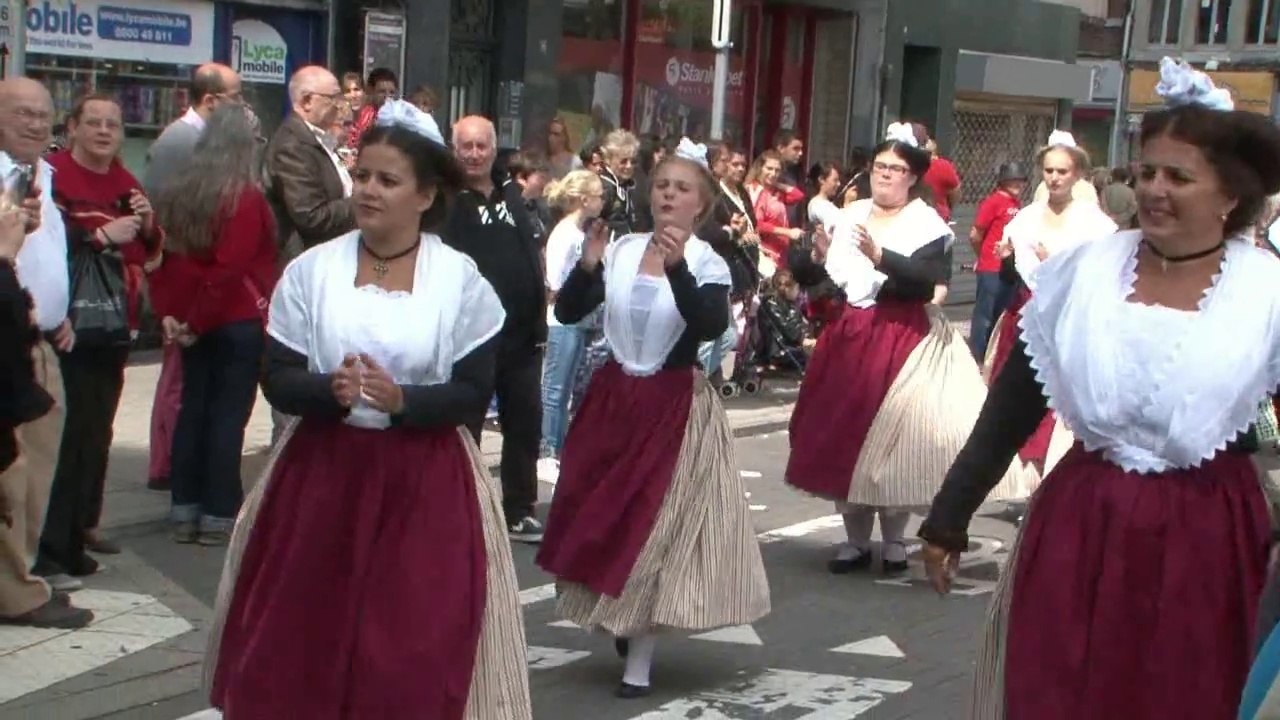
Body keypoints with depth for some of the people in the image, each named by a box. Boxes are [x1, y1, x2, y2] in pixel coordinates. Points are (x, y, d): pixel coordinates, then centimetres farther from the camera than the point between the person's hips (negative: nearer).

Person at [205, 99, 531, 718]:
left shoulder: (460, 279, -4)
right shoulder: (311, 269, 0)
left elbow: (474, 392, -6)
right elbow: (277, 378, -2)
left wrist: (403, 399, -23)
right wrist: (330, 390, -22)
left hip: (426, 482, -1)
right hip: (321, 470, 2)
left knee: (416, 642, 0)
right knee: (303, 637, 6)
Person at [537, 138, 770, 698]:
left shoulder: (708, 263, -9)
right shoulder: (621, 250, 0)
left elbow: (711, 326, -27)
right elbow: (567, 313, -4)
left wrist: (677, 268, -37)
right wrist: (587, 265, -21)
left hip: (675, 408, -4)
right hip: (612, 399, 4)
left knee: (657, 521, 0)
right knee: (601, 517, 12)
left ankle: (640, 658, 10)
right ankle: (621, 622, 37)